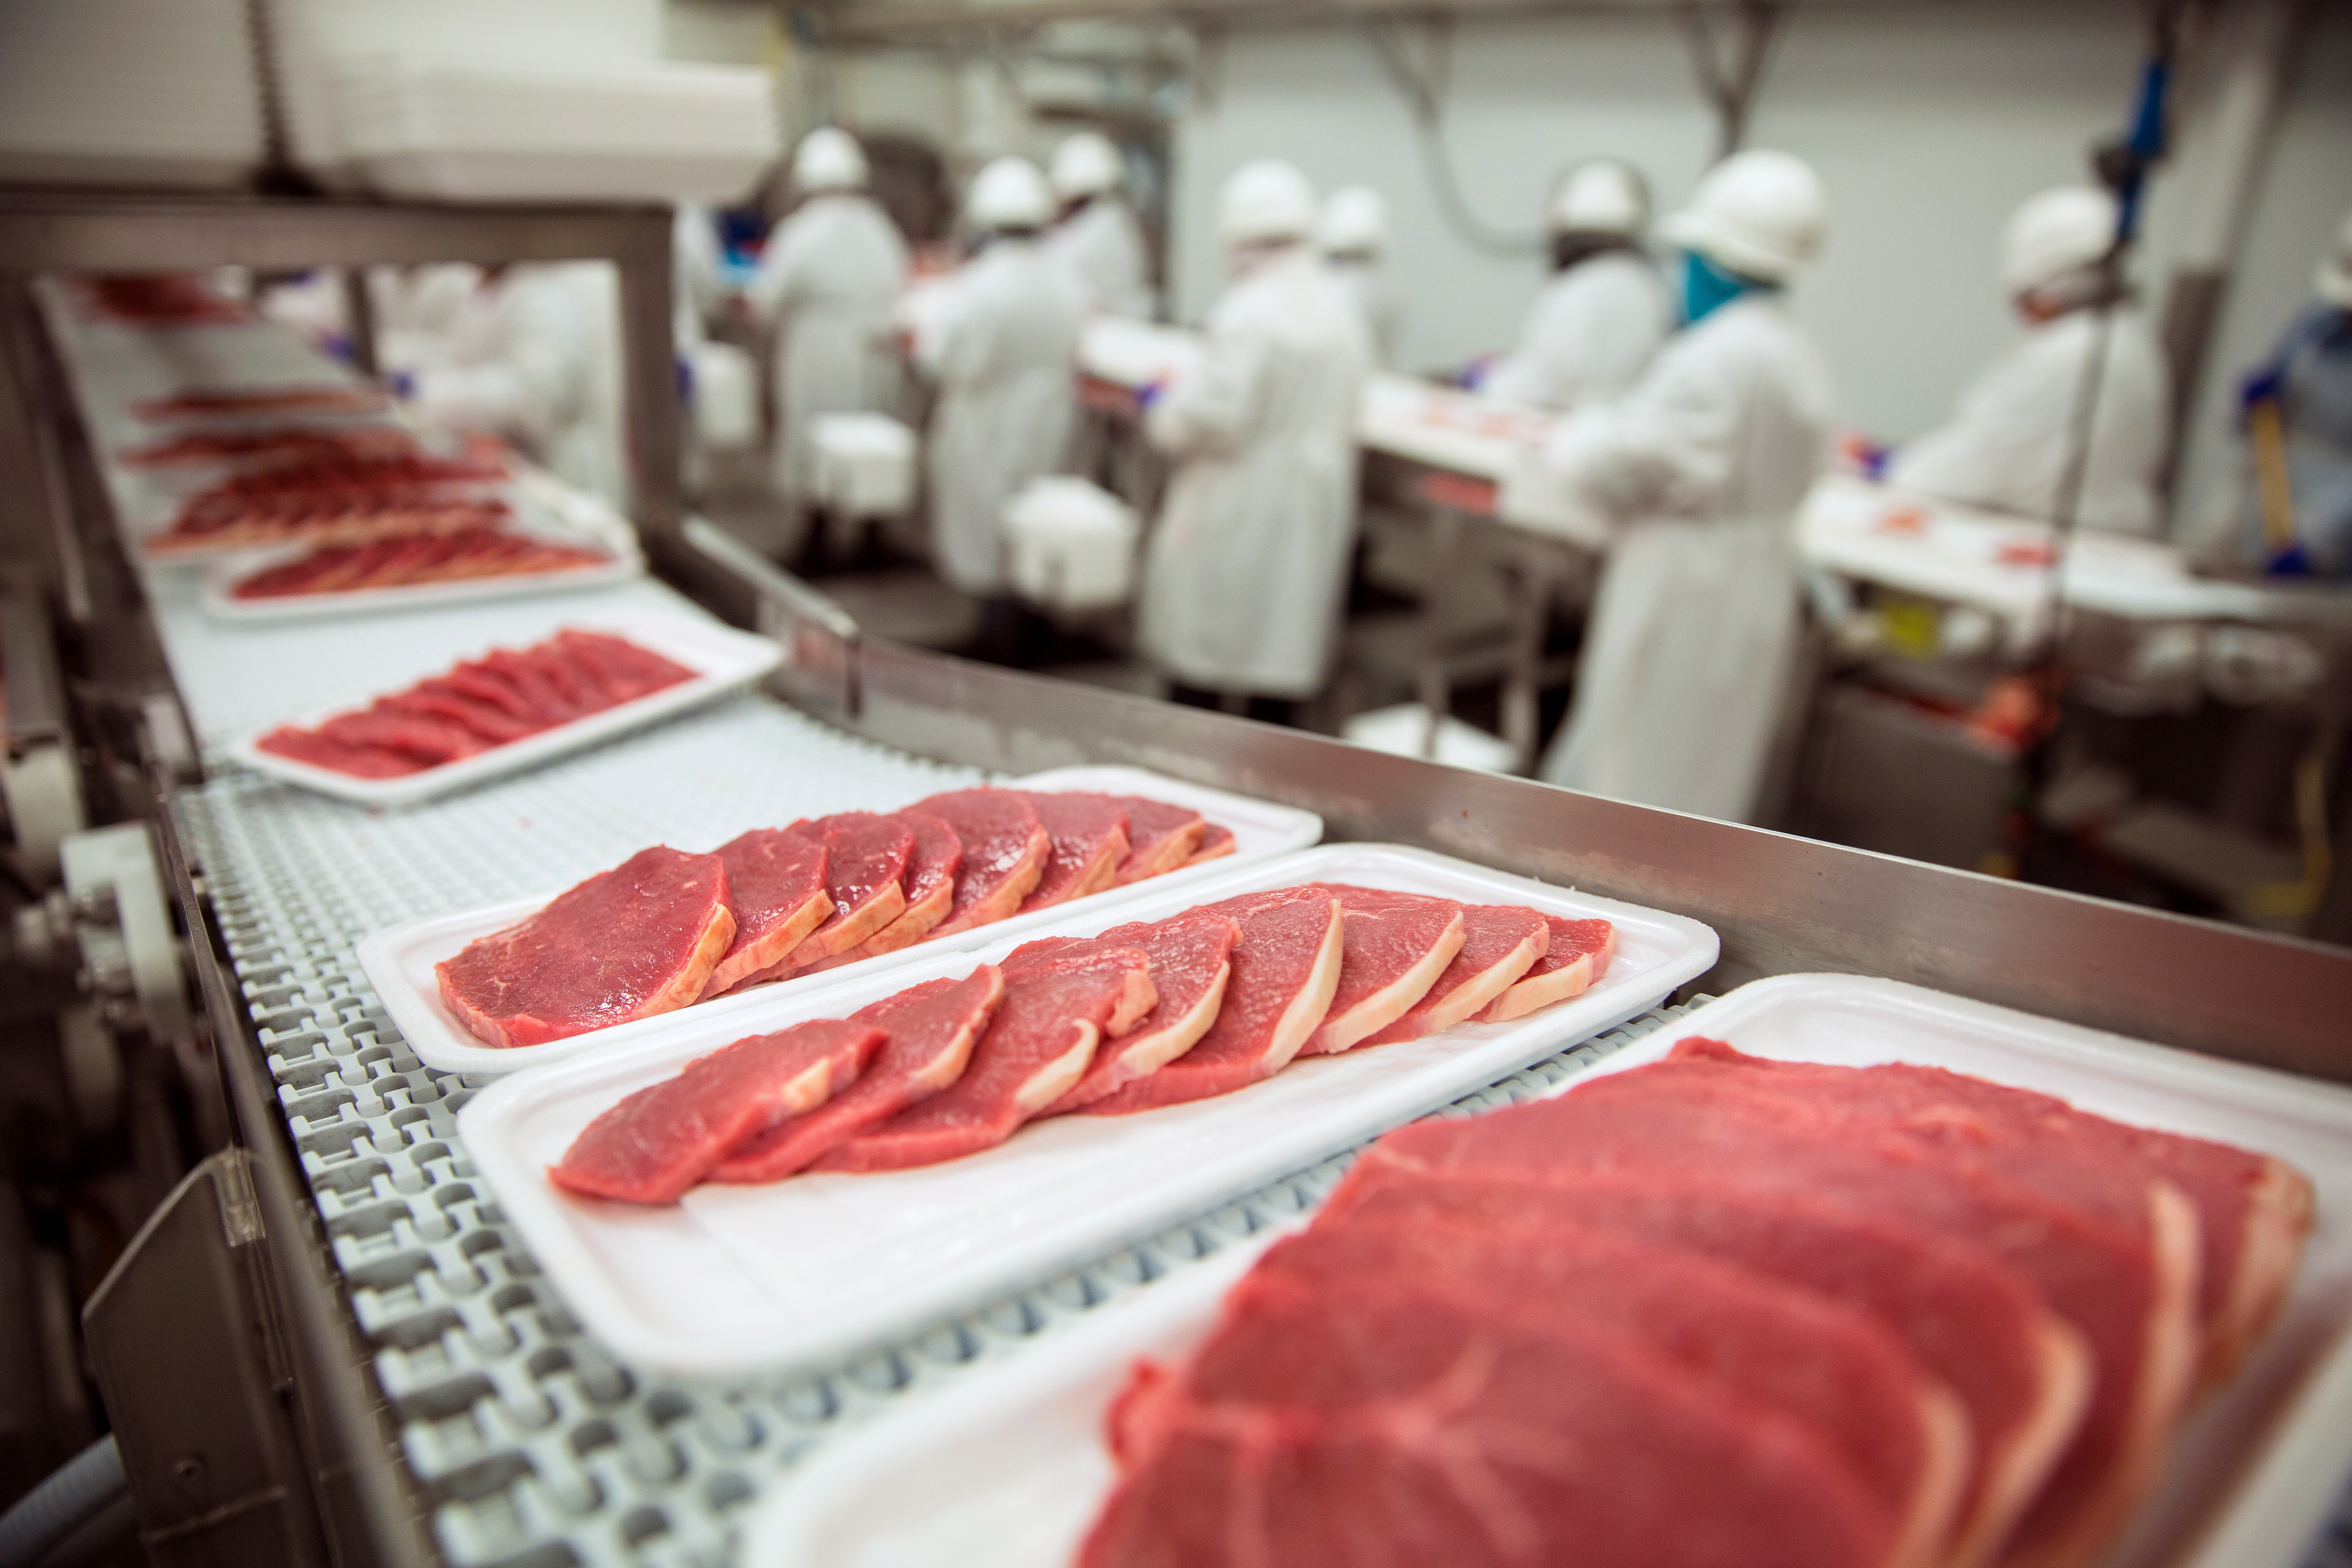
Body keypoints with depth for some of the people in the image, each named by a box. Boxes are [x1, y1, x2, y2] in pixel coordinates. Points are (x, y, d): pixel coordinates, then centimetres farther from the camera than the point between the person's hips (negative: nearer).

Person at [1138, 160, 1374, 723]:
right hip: (1310, 514, 7)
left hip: (1235, 515, -7)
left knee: (1197, 656, 6)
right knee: (1279, 651, 13)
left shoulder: (1249, 312, -18)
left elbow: (1215, 418, -22)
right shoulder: (1342, 309, 7)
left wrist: (1159, 411, -1)